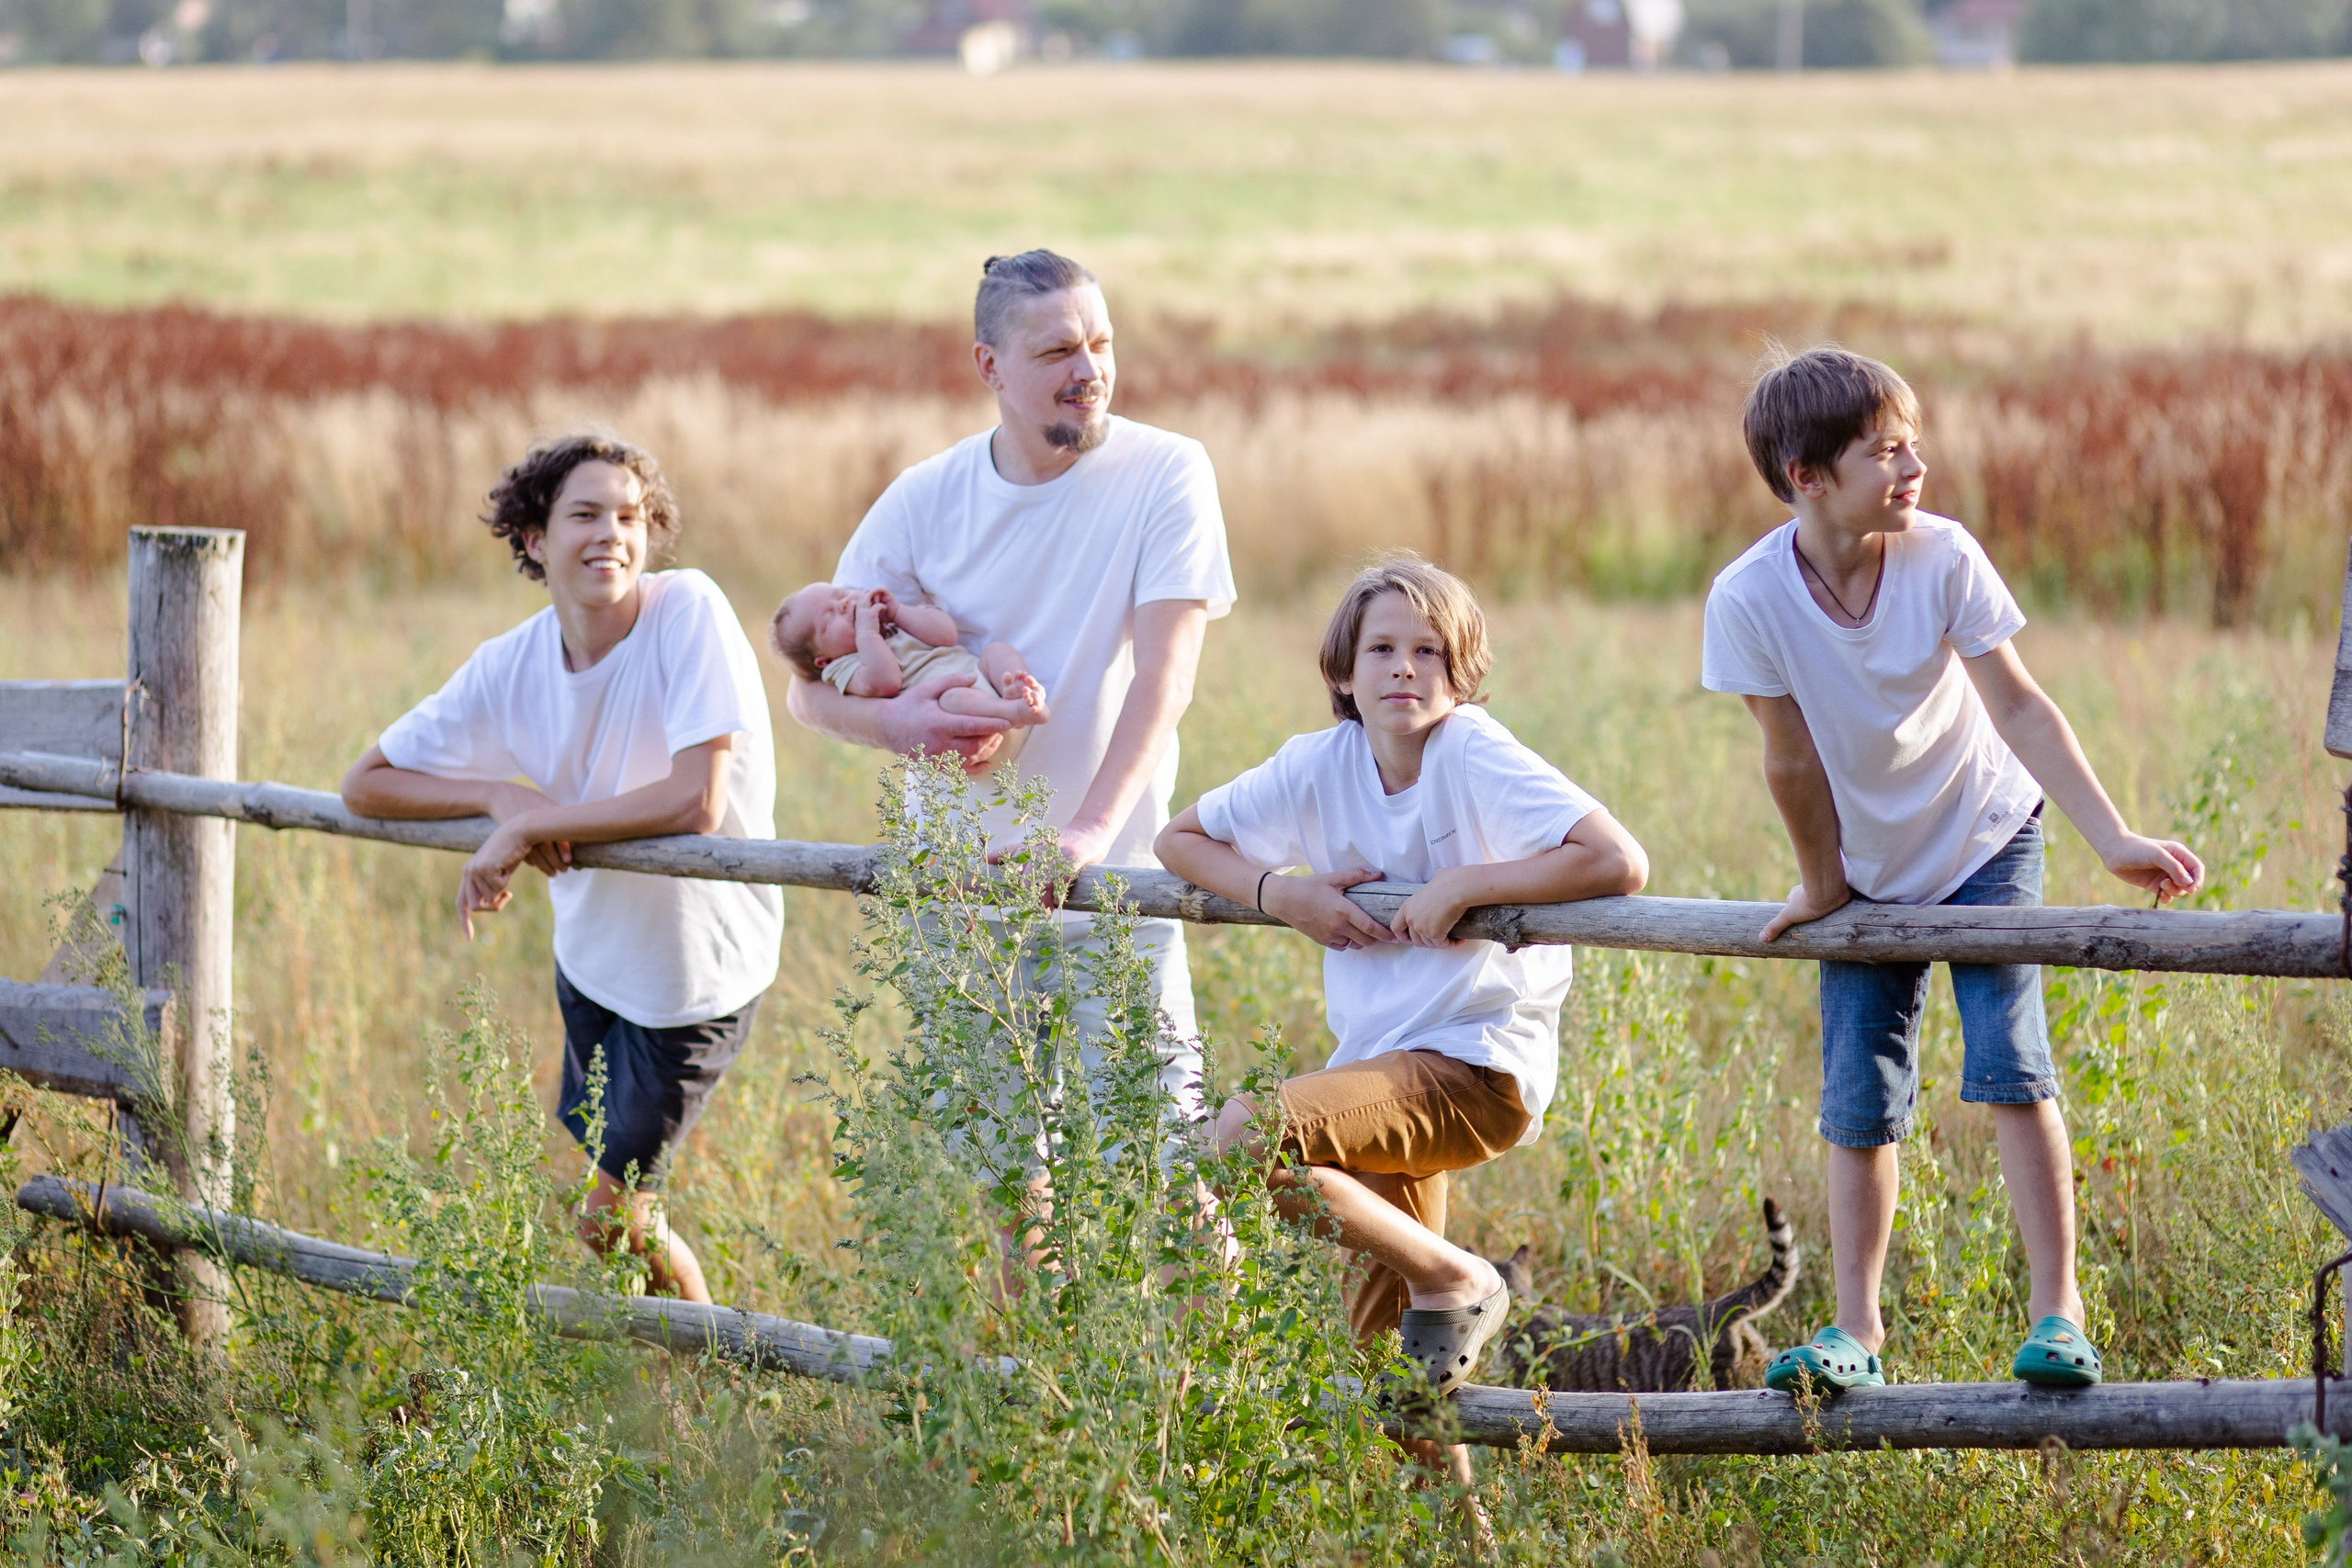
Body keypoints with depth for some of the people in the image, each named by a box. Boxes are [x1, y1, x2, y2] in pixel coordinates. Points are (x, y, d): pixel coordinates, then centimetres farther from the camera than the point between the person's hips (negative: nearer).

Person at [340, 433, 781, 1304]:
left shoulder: (689, 613, -24)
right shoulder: (509, 668, -9)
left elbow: (696, 804, -32)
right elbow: (365, 784, -1)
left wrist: (524, 826, -27)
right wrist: (500, 797, -19)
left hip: (696, 964, -6)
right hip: (592, 949, 6)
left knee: (608, 1225, 2)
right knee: (620, 1212, 21)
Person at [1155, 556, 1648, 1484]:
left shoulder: (1473, 755, -12)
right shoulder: (1323, 763, 4)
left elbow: (1618, 862, -24)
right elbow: (1183, 839, 16)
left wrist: (1461, 887, -21)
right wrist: (1282, 895, -3)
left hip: (1478, 1063, -7)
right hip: (1381, 1066, 7)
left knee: (1242, 1136, -27)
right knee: (1388, 1364, 9)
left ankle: (1451, 1280, -12)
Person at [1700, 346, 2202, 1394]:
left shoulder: (1942, 556, -22)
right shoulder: (1751, 599, -23)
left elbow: (2018, 707, -20)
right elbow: (1793, 760, -13)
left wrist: (2113, 839, -26)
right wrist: (1822, 885, -2)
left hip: (1985, 841, -1)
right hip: (1869, 868, 1)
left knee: (2009, 1062, -14)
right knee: (1860, 1104, 1)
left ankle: (2058, 1315, -10)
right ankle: (1857, 1336, 12)